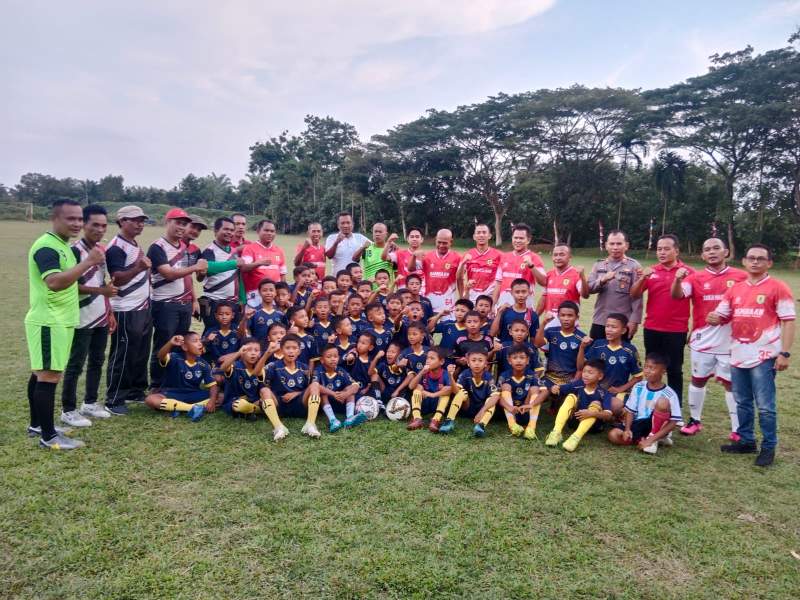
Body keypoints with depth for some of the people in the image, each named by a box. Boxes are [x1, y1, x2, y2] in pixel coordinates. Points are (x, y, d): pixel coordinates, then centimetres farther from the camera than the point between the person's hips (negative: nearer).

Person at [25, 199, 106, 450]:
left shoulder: (62, 245, 14)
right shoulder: (46, 247, -18)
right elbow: (54, 282, -33)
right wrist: (87, 263, -35)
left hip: (58, 321, 10)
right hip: (48, 322, -10)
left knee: (40, 373, 17)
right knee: (49, 376, -6)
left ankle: (37, 424, 28)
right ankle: (48, 436, 0)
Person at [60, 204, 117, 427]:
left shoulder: (102, 249, 10)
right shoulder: (75, 251, -15)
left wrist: (109, 312, 15)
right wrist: (101, 290, -28)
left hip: (101, 318, 8)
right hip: (82, 320, -8)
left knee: (97, 361, 15)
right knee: (75, 364, 1)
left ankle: (90, 403, 28)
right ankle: (68, 410, 12)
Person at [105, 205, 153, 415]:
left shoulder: (135, 245, 15)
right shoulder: (116, 247, -15)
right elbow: (116, 279, -24)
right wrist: (138, 268, -36)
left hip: (143, 309, 9)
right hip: (126, 312, -9)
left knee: (141, 355, 16)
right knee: (122, 357, -3)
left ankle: (136, 391, 28)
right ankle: (114, 400, 6)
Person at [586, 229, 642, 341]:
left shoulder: (633, 266, -3)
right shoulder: (598, 265, 8)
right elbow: (589, 289, 0)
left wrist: (634, 320, -13)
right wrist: (602, 280, -19)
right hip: (600, 321, 4)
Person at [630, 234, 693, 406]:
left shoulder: (688, 271, -4)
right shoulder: (650, 271, 3)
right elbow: (634, 294, -2)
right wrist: (642, 278, -18)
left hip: (677, 330, -3)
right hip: (652, 329, 3)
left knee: (674, 370, 7)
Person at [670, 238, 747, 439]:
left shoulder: (741, 277, -1)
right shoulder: (695, 277, 0)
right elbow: (677, 295, -16)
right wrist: (678, 279, -36)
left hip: (730, 341, -1)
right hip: (702, 340, 1)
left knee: (731, 383, 7)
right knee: (698, 379, 12)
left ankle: (737, 429, 18)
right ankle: (695, 420, 28)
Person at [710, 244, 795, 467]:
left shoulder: (778, 288, -5)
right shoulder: (734, 289, 10)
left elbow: (788, 321, -7)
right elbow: (721, 315, 15)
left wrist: (785, 353, -13)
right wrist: (714, 319, -10)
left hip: (764, 356, -5)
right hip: (738, 355, 6)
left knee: (765, 406, 0)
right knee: (742, 403, 15)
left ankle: (768, 447, 14)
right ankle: (746, 441, 28)